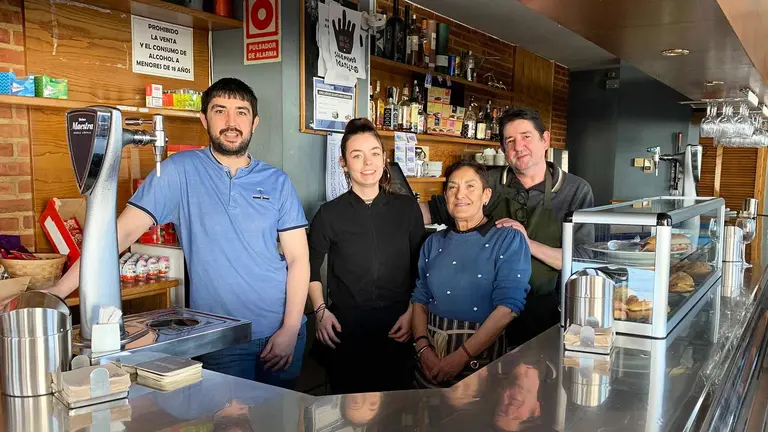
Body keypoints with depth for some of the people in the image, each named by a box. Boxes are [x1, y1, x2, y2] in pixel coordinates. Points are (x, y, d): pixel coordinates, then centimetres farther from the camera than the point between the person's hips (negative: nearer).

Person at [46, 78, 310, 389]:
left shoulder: (277, 182, 1)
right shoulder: (179, 171, -5)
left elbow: (298, 258, 0)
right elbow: (123, 232, -8)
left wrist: (290, 330, -8)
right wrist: (59, 290, -16)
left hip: (279, 332, 3)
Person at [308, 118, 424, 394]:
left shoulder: (407, 208, 2)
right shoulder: (329, 214, -1)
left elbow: (421, 268, 8)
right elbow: (311, 267, 10)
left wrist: (412, 312, -1)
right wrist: (320, 311, -1)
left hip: (397, 328, 1)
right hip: (345, 327, -1)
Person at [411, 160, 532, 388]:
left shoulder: (509, 240, -6)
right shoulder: (433, 243, 9)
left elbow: (508, 307, -15)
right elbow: (420, 299, 7)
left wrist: (461, 357, -18)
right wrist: (423, 348, -9)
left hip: (480, 357, -4)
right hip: (430, 356, 4)